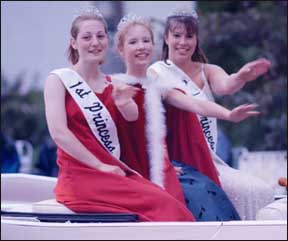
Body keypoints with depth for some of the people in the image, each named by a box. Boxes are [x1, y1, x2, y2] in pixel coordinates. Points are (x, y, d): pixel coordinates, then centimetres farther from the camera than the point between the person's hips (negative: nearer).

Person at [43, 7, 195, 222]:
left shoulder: (111, 84, 19)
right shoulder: (59, 79, 1)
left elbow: (132, 116, 1)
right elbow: (58, 132, -11)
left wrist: (124, 103, -22)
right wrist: (100, 166, -14)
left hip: (115, 171, 6)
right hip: (80, 175, -6)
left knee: (172, 206, -20)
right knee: (161, 206, -24)